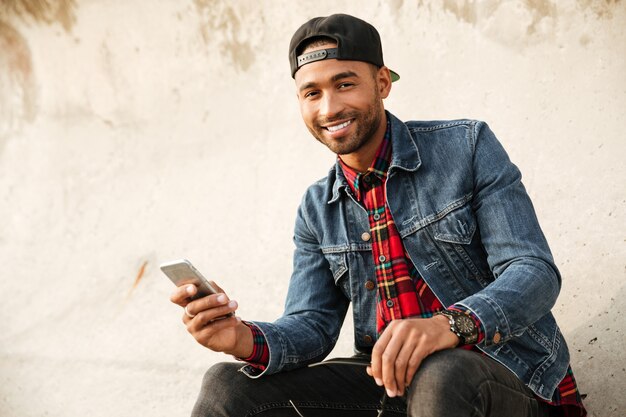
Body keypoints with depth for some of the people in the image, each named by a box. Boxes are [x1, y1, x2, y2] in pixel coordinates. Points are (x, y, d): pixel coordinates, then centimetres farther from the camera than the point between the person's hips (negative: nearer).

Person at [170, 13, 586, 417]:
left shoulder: (468, 146, -6)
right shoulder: (317, 209, 10)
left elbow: (535, 272, -14)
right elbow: (312, 326, 4)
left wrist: (451, 325, -34)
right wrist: (247, 340, -20)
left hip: (503, 376, -3)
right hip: (388, 380, 4)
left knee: (438, 377, -39)